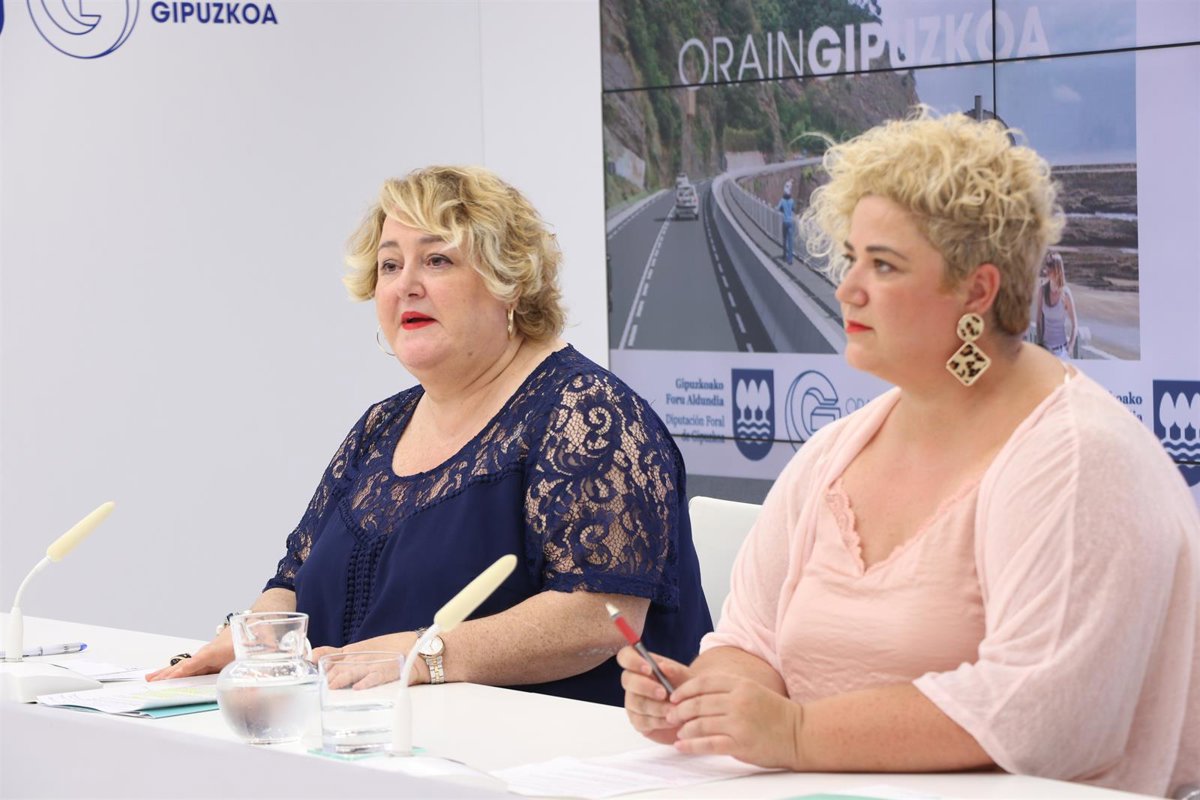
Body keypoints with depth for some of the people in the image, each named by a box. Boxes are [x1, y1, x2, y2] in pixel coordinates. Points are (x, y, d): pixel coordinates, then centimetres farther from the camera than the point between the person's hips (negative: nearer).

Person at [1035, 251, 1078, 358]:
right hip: (1045, 346, 3)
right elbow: (1039, 319, 5)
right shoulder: (1042, 290, -3)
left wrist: (1070, 348, -13)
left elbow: (1075, 324, -7)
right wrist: (1039, 342, 0)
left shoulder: (1065, 294, -12)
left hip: (1060, 347, -3)